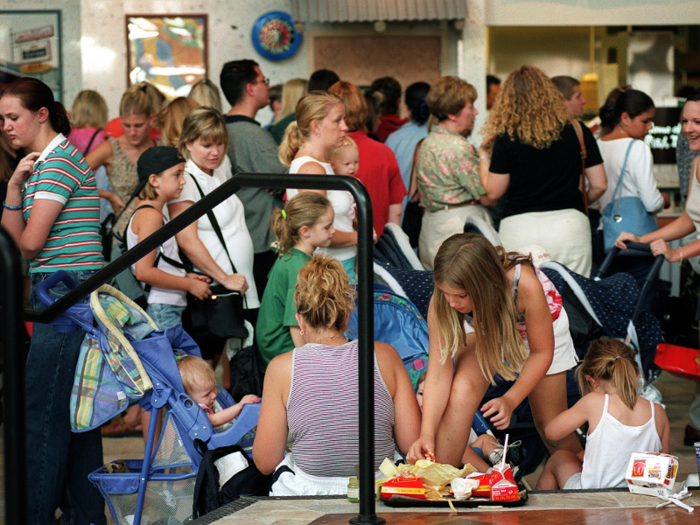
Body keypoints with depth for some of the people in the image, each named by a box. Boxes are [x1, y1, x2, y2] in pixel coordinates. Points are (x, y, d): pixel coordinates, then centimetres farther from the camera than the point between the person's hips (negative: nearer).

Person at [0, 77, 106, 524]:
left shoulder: (59, 161, -11)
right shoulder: (39, 163, 20)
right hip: (63, 297, 10)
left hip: (68, 293, -10)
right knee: (77, 411, 11)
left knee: (43, 412, -8)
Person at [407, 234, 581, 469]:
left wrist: (511, 400, -34)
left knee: (551, 425, 6)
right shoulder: (441, 304, -36)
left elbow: (542, 352, -26)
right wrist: (427, 433, -41)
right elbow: (439, 372, -31)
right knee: (462, 390, -27)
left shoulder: (525, 285, -43)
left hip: (541, 330, -1)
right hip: (482, 331, 1)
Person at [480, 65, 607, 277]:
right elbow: (599, 185, 6)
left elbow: (493, 192, 1)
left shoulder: (507, 138, -4)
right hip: (570, 225, 1)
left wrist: (484, 157, 17)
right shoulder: (578, 132, 1)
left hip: (519, 226, -1)